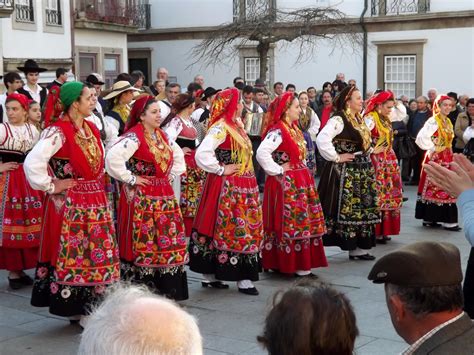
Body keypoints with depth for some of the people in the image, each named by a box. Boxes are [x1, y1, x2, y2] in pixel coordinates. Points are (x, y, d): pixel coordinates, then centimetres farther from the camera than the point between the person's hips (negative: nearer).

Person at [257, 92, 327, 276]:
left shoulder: (294, 128, 13)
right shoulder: (277, 130, -17)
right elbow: (262, 153, -30)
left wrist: (304, 173, 12)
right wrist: (277, 171, -20)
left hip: (300, 182, 10)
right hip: (286, 184, -10)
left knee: (301, 220, 12)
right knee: (289, 222, -4)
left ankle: (301, 263, 21)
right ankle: (288, 264, 4)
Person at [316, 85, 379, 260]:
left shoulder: (359, 119, 13)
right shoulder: (339, 119, -14)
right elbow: (322, 139, -28)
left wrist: (366, 156, 13)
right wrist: (336, 157, -20)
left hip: (361, 172, 9)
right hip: (344, 172, -9)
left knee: (361, 209, 10)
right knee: (344, 209, -5)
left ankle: (358, 247, 16)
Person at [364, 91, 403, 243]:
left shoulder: (385, 119, 12)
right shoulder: (370, 118, -16)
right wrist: (372, 151, -19)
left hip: (388, 161, 10)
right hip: (377, 161, -10)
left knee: (389, 194, 11)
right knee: (377, 196, -6)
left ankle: (384, 230, 18)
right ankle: (376, 232, 0)